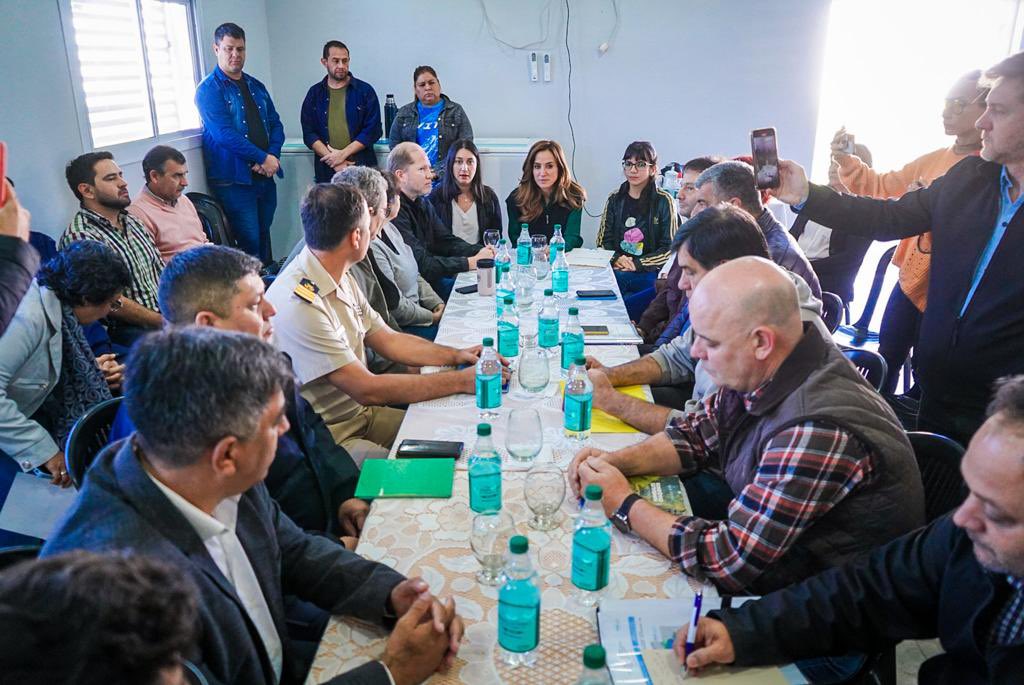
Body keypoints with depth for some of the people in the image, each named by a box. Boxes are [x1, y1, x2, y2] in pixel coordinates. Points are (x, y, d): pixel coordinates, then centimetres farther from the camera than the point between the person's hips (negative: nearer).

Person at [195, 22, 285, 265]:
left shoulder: (256, 87, 15)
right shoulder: (209, 89, -5)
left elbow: (275, 124, 13)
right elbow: (224, 135, -15)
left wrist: (273, 156, -6)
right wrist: (263, 158, -14)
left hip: (265, 176, 6)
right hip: (234, 180, -6)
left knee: (264, 236, 13)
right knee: (249, 241, -8)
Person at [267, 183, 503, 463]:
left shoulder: (341, 280, 4)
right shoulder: (299, 305, -26)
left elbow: (388, 340, 12)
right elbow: (367, 389, -25)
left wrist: (455, 356, -2)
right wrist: (462, 381, -20)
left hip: (360, 413, 9)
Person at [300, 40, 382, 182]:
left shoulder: (365, 91, 4)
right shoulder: (315, 93, 11)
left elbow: (373, 130, -2)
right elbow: (309, 133, 6)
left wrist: (343, 154, -10)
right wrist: (334, 160, -9)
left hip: (361, 167, -2)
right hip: (326, 170, 2)